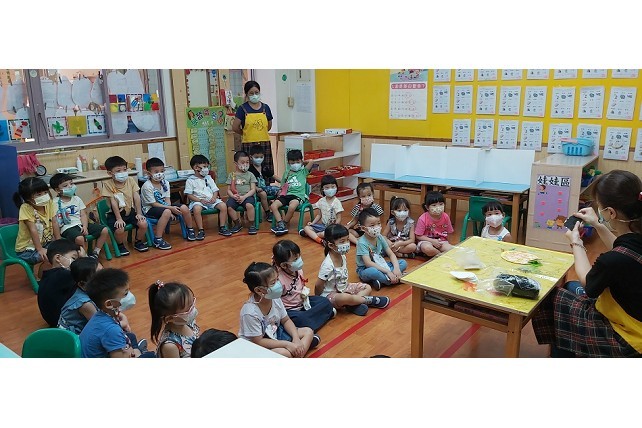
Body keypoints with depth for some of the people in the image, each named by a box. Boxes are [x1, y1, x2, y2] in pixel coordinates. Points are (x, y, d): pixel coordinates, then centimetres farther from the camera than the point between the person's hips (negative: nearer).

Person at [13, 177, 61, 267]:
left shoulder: (49, 203, -5)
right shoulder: (26, 208, -21)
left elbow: (54, 223, -2)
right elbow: (33, 230, -23)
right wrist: (39, 249, -24)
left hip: (45, 242, 6)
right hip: (27, 249, -6)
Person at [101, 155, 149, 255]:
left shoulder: (130, 180, -3)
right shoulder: (108, 184, -12)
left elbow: (136, 197, -3)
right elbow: (113, 202, -16)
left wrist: (139, 213, -8)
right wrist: (119, 219, -19)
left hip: (130, 211, 3)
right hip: (116, 213, -3)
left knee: (144, 224, -20)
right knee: (119, 229, -30)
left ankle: (138, 242, 10)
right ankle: (120, 245, 3)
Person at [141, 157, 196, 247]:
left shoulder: (165, 183, 2)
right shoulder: (147, 186, -18)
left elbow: (167, 199, 0)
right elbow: (153, 204, -20)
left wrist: (170, 209, -19)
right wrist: (170, 208, -25)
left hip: (164, 206, 7)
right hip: (150, 209, -7)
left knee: (184, 208, -11)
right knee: (166, 212, -38)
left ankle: (190, 230, 12)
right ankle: (157, 239, -33)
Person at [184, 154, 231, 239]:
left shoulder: (208, 178, 18)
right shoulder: (190, 180, 3)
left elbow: (215, 190, 15)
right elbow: (189, 195, -3)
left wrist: (214, 197, -8)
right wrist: (200, 200, -17)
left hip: (211, 200, 4)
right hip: (198, 201, -4)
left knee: (223, 206, -21)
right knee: (196, 209, -37)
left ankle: (222, 228, -9)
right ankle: (201, 231, -26)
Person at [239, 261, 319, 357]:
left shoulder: (275, 299, -11)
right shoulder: (250, 313, -31)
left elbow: (286, 320, 4)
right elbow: (258, 341, -26)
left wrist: (296, 339, -13)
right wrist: (287, 344, -25)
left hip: (275, 333, 8)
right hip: (256, 348, -8)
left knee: (308, 331, 1)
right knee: (283, 353, -37)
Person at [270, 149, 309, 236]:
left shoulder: (304, 171, 10)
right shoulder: (287, 173, 20)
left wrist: (303, 163, 12)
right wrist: (282, 192, 2)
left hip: (298, 195, -4)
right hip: (286, 194, 4)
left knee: (292, 207, -36)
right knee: (273, 206, -22)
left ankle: (282, 224, -15)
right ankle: (281, 225, -23)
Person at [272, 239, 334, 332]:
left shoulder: (299, 270, -5)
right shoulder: (278, 279, -27)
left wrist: (305, 292, -5)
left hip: (302, 302, 7)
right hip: (289, 310, -7)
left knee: (326, 302, -5)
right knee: (300, 319, -35)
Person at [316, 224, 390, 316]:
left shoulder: (342, 256, -3)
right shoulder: (328, 265, -29)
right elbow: (318, 286, -20)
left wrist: (346, 285, 3)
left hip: (343, 289, 9)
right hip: (330, 294, -9)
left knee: (367, 288, 6)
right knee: (345, 298, -39)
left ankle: (353, 305, -18)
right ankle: (369, 300, -16)